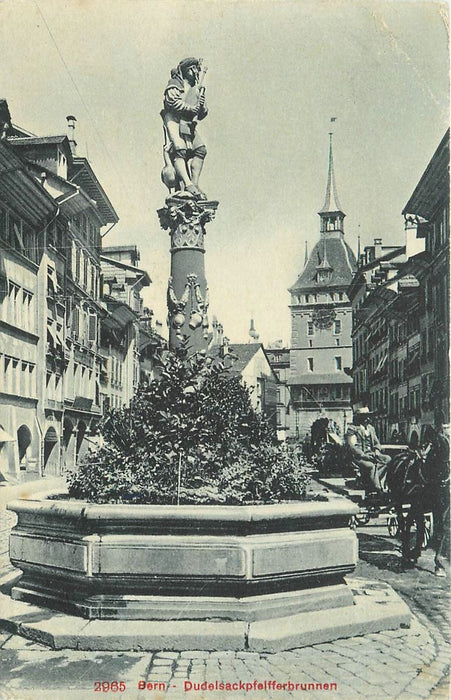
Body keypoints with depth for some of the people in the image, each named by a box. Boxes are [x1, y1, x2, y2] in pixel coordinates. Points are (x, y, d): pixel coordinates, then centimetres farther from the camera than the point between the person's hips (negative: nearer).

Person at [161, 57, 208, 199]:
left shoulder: (196, 89, 26)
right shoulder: (175, 84, 8)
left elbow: (201, 115, 20)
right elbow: (172, 101, -11)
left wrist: (202, 107, -3)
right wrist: (189, 108, -15)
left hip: (189, 124, 6)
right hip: (174, 119, -6)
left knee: (200, 149, -12)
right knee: (179, 150, -22)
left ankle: (194, 184, -14)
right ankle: (188, 184, -35)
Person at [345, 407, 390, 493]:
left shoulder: (370, 428, 22)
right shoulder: (352, 429, -2)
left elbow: (376, 443, 26)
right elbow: (351, 446, -11)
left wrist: (377, 451, 2)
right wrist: (363, 455, -20)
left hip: (371, 454, 7)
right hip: (358, 457, -7)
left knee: (388, 459, -18)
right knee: (370, 466, -36)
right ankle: (378, 489, -29)